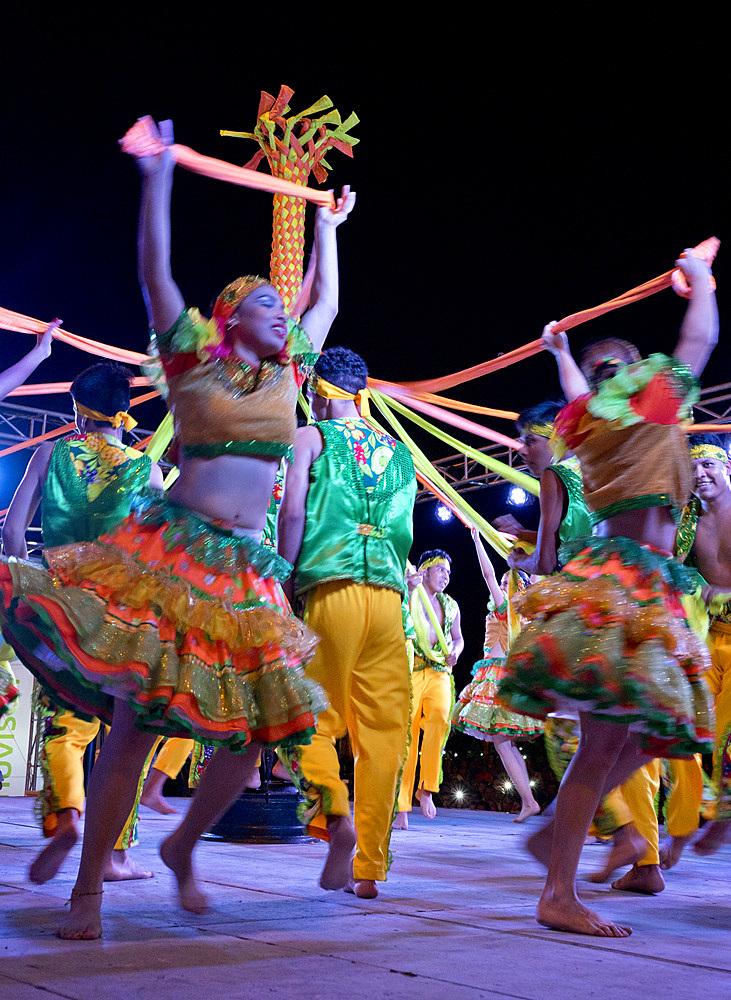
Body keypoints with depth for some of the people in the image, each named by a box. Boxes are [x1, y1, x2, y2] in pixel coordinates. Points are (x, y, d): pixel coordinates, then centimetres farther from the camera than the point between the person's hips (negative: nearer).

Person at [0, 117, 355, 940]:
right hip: (171, 549, -5)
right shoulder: (194, 358, 7)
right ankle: (88, 888, 3)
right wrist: (158, 178, -4)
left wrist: (327, 227, 38)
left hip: (246, 570, 5)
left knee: (250, 732, 0)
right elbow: (155, 272, 0)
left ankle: (182, 848, 25)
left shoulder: (286, 373, 18)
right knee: (135, 719, -9)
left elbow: (326, 303, 31)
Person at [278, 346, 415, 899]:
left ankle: (336, 815, -23)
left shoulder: (312, 436, 6)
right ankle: (370, 867, 5)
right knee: (382, 730, 3)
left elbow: (294, 511, -6)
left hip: (331, 590, -4)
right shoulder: (398, 451, 20)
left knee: (315, 717, 3)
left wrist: (285, 581, 1)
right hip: (389, 598, 4)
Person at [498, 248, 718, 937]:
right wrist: (699, 278, 28)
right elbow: (701, 338, 12)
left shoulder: (591, 416, 15)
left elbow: (578, 390, 40)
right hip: (634, 585, -9)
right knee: (605, 742, -10)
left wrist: (561, 352, 57)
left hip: (606, 581, 9)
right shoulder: (656, 404, 0)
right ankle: (559, 897, -8)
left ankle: (559, 830, 16)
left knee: (655, 729, 14)